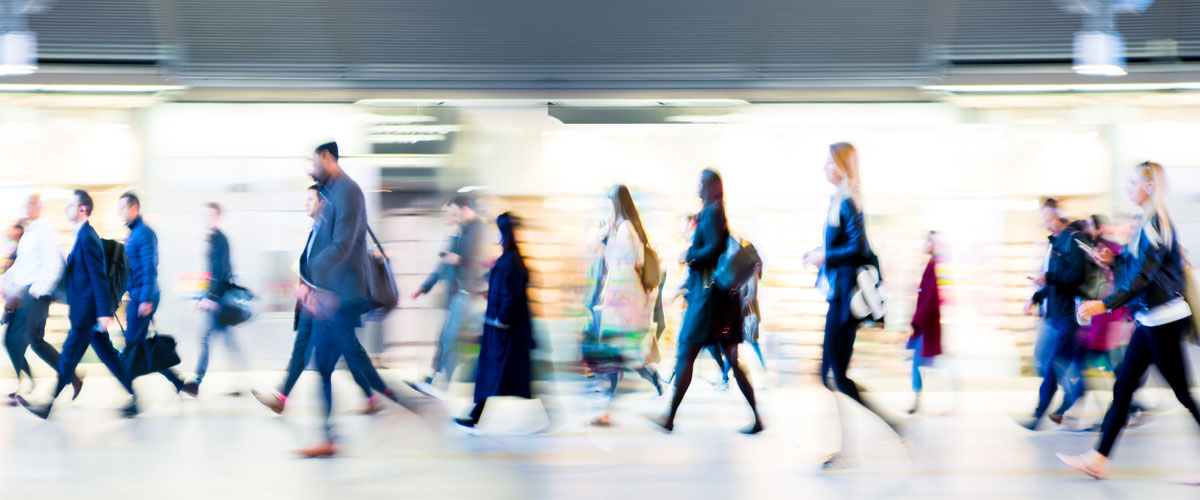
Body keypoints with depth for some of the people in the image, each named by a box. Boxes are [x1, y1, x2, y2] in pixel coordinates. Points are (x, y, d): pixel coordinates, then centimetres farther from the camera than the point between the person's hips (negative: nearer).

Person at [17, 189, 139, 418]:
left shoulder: (87, 238, -16)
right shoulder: (83, 235, 14)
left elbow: (98, 277, -20)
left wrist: (104, 312, -22)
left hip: (87, 311, -10)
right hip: (86, 310, 10)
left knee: (69, 355, -2)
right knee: (107, 354, 10)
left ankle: (49, 405, 5)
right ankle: (133, 398, 11)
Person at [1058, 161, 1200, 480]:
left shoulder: (1157, 224, -15)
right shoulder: (1148, 224, 14)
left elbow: (1143, 276, -22)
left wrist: (1106, 304, -26)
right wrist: (1113, 262, 8)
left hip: (1164, 319, -10)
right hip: (1151, 320, 10)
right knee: (1122, 388, 8)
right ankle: (1097, 460, 11)